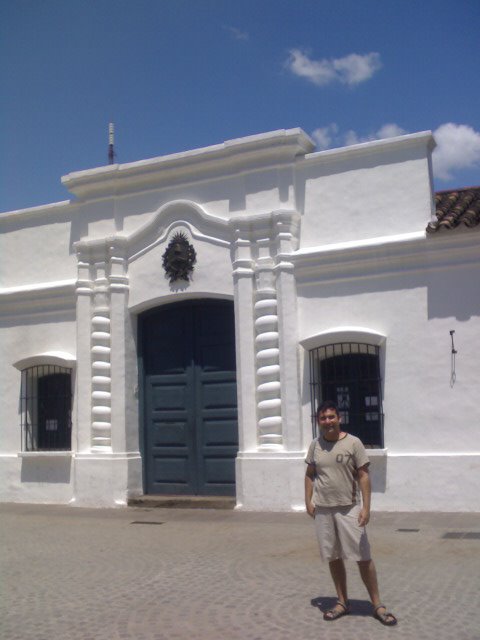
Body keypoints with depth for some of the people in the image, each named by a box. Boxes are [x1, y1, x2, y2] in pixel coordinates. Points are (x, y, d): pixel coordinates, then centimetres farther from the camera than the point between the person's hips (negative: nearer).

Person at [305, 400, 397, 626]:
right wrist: (308, 501, 4)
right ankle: (342, 602, 24)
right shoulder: (315, 445, 5)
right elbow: (310, 475, 13)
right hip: (322, 509, 4)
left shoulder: (353, 443, -7)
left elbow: (363, 476, -8)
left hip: (349, 508, -3)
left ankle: (377, 605, 12)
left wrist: (366, 507, -14)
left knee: (363, 557, -1)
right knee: (333, 558, 11)